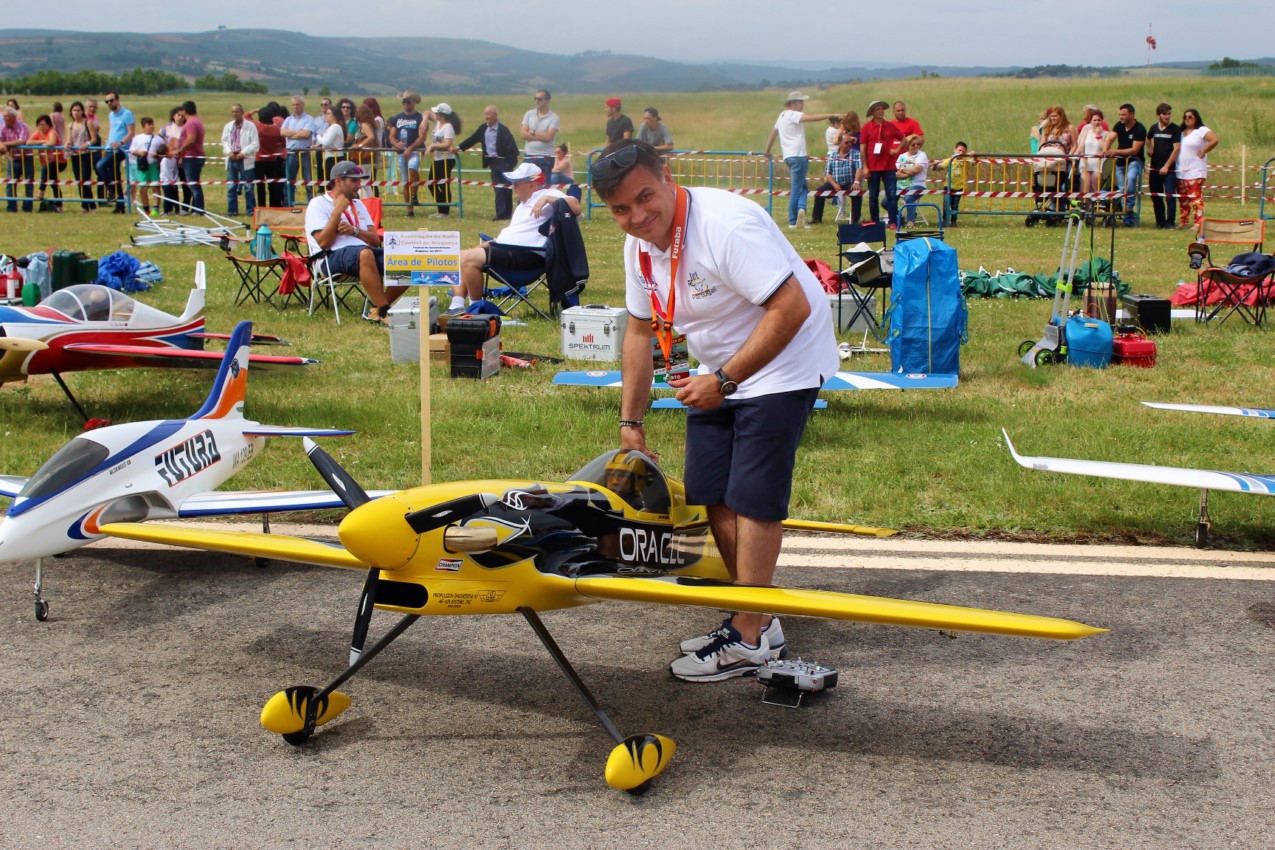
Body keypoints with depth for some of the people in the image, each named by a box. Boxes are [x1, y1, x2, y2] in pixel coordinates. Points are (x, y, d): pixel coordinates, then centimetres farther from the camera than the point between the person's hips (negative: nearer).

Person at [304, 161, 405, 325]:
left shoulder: (357, 204, 25)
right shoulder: (318, 203, 5)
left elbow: (376, 241, 15)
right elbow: (323, 243, -8)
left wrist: (354, 231, -3)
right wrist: (337, 211, -8)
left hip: (366, 251, 7)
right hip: (332, 258, -6)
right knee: (364, 254, -41)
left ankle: (376, 310, -10)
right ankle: (385, 314, -36)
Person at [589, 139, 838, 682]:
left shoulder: (726, 224, -29)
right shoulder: (640, 243, -1)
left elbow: (792, 308, -31)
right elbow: (640, 331, 11)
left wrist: (724, 380, -27)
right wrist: (630, 423, 12)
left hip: (781, 366, -8)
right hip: (719, 371, 9)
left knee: (751, 499, -10)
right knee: (711, 495, 7)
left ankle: (748, 641, -2)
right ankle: (758, 619, 20)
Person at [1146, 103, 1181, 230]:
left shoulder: (1175, 129, -4)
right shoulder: (1154, 128, 10)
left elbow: (1176, 148, -10)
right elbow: (1148, 140, 32)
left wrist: (1167, 166, -14)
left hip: (1169, 168, -5)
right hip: (1155, 167, 5)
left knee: (1170, 196, -9)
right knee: (1156, 196, 8)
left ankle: (1169, 223, -3)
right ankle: (1160, 222, 17)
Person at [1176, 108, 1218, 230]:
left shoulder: (1201, 130, -6)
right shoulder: (1181, 132, 18)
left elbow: (1214, 140, -20)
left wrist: (1203, 152, -14)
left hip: (1195, 171, -8)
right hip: (1181, 171, 8)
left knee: (1196, 197, -13)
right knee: (1183, 198, 10)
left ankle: (1198, 223, -15)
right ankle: (1184, 222, 16)